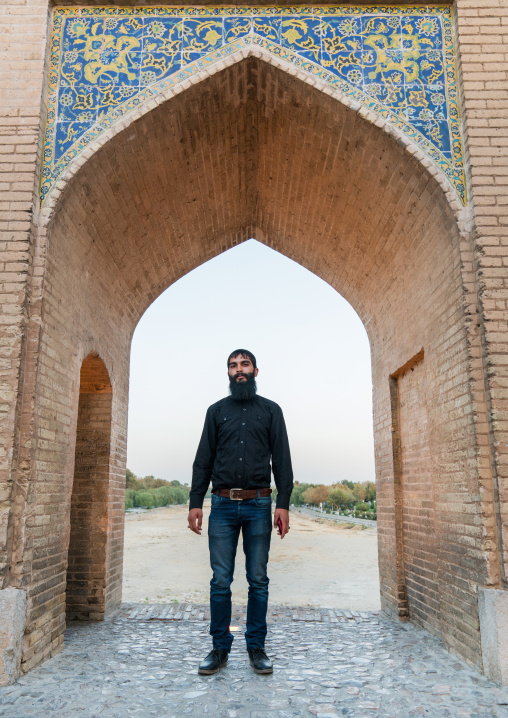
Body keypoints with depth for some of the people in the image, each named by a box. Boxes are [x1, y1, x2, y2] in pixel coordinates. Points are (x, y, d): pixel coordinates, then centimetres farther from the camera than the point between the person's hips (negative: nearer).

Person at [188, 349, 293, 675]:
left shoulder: (270, 410, 9)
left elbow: (282, 460, 4)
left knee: (258, 580, 5)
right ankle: (220, 648, 16)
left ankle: (257, 648, 18)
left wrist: (283, 504, -5)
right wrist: (195, 502, 0)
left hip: (258, 505, 0)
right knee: (220, 580, 3)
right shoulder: (217, 411, 12)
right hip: (223, 505, 1)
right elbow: (203, 460, 9)